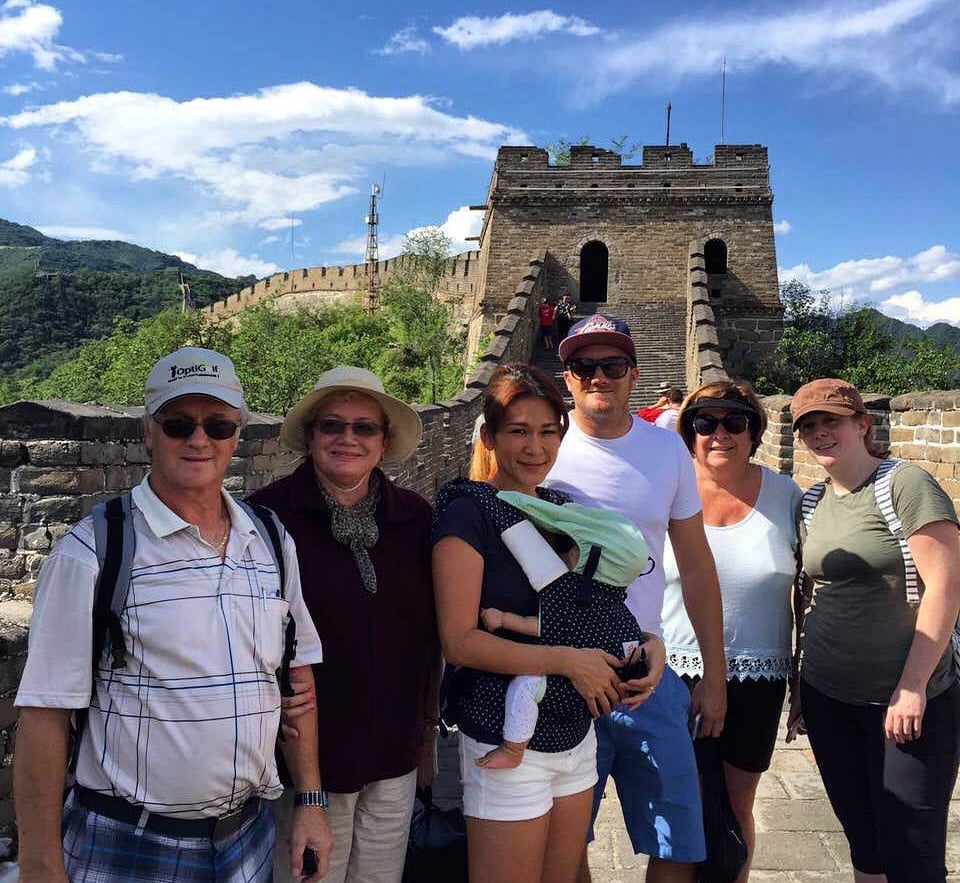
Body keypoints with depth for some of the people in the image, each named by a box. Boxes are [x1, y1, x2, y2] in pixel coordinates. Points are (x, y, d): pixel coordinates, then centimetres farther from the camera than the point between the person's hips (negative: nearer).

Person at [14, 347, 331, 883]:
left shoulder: (272, 542, 1)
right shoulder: (92, 552, -13)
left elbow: (296, 673, 7)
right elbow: (46, 712, -11)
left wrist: (311, 800, 5)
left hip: (249, 836, 5)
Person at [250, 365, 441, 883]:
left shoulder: (414, 517, 0)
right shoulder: (269, 514, -12)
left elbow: (430, 631, 8)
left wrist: (426, 731, 12)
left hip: (396, 755, 4)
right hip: (308, 756, -4)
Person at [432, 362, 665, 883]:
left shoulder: (561, 509, 7)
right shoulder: (468, 513, -14)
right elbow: (459, 642, -19)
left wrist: (649, 643, -4)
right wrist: (567, 660, -22)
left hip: (575, 734, 7)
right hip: (507, 740, -7)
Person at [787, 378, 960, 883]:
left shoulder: (904, 484, -10)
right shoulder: (811, 504, 8)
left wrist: (912, 686, -17)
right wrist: (801, 684, 16)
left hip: (908, 702, -5)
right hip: (828, 700, 6)